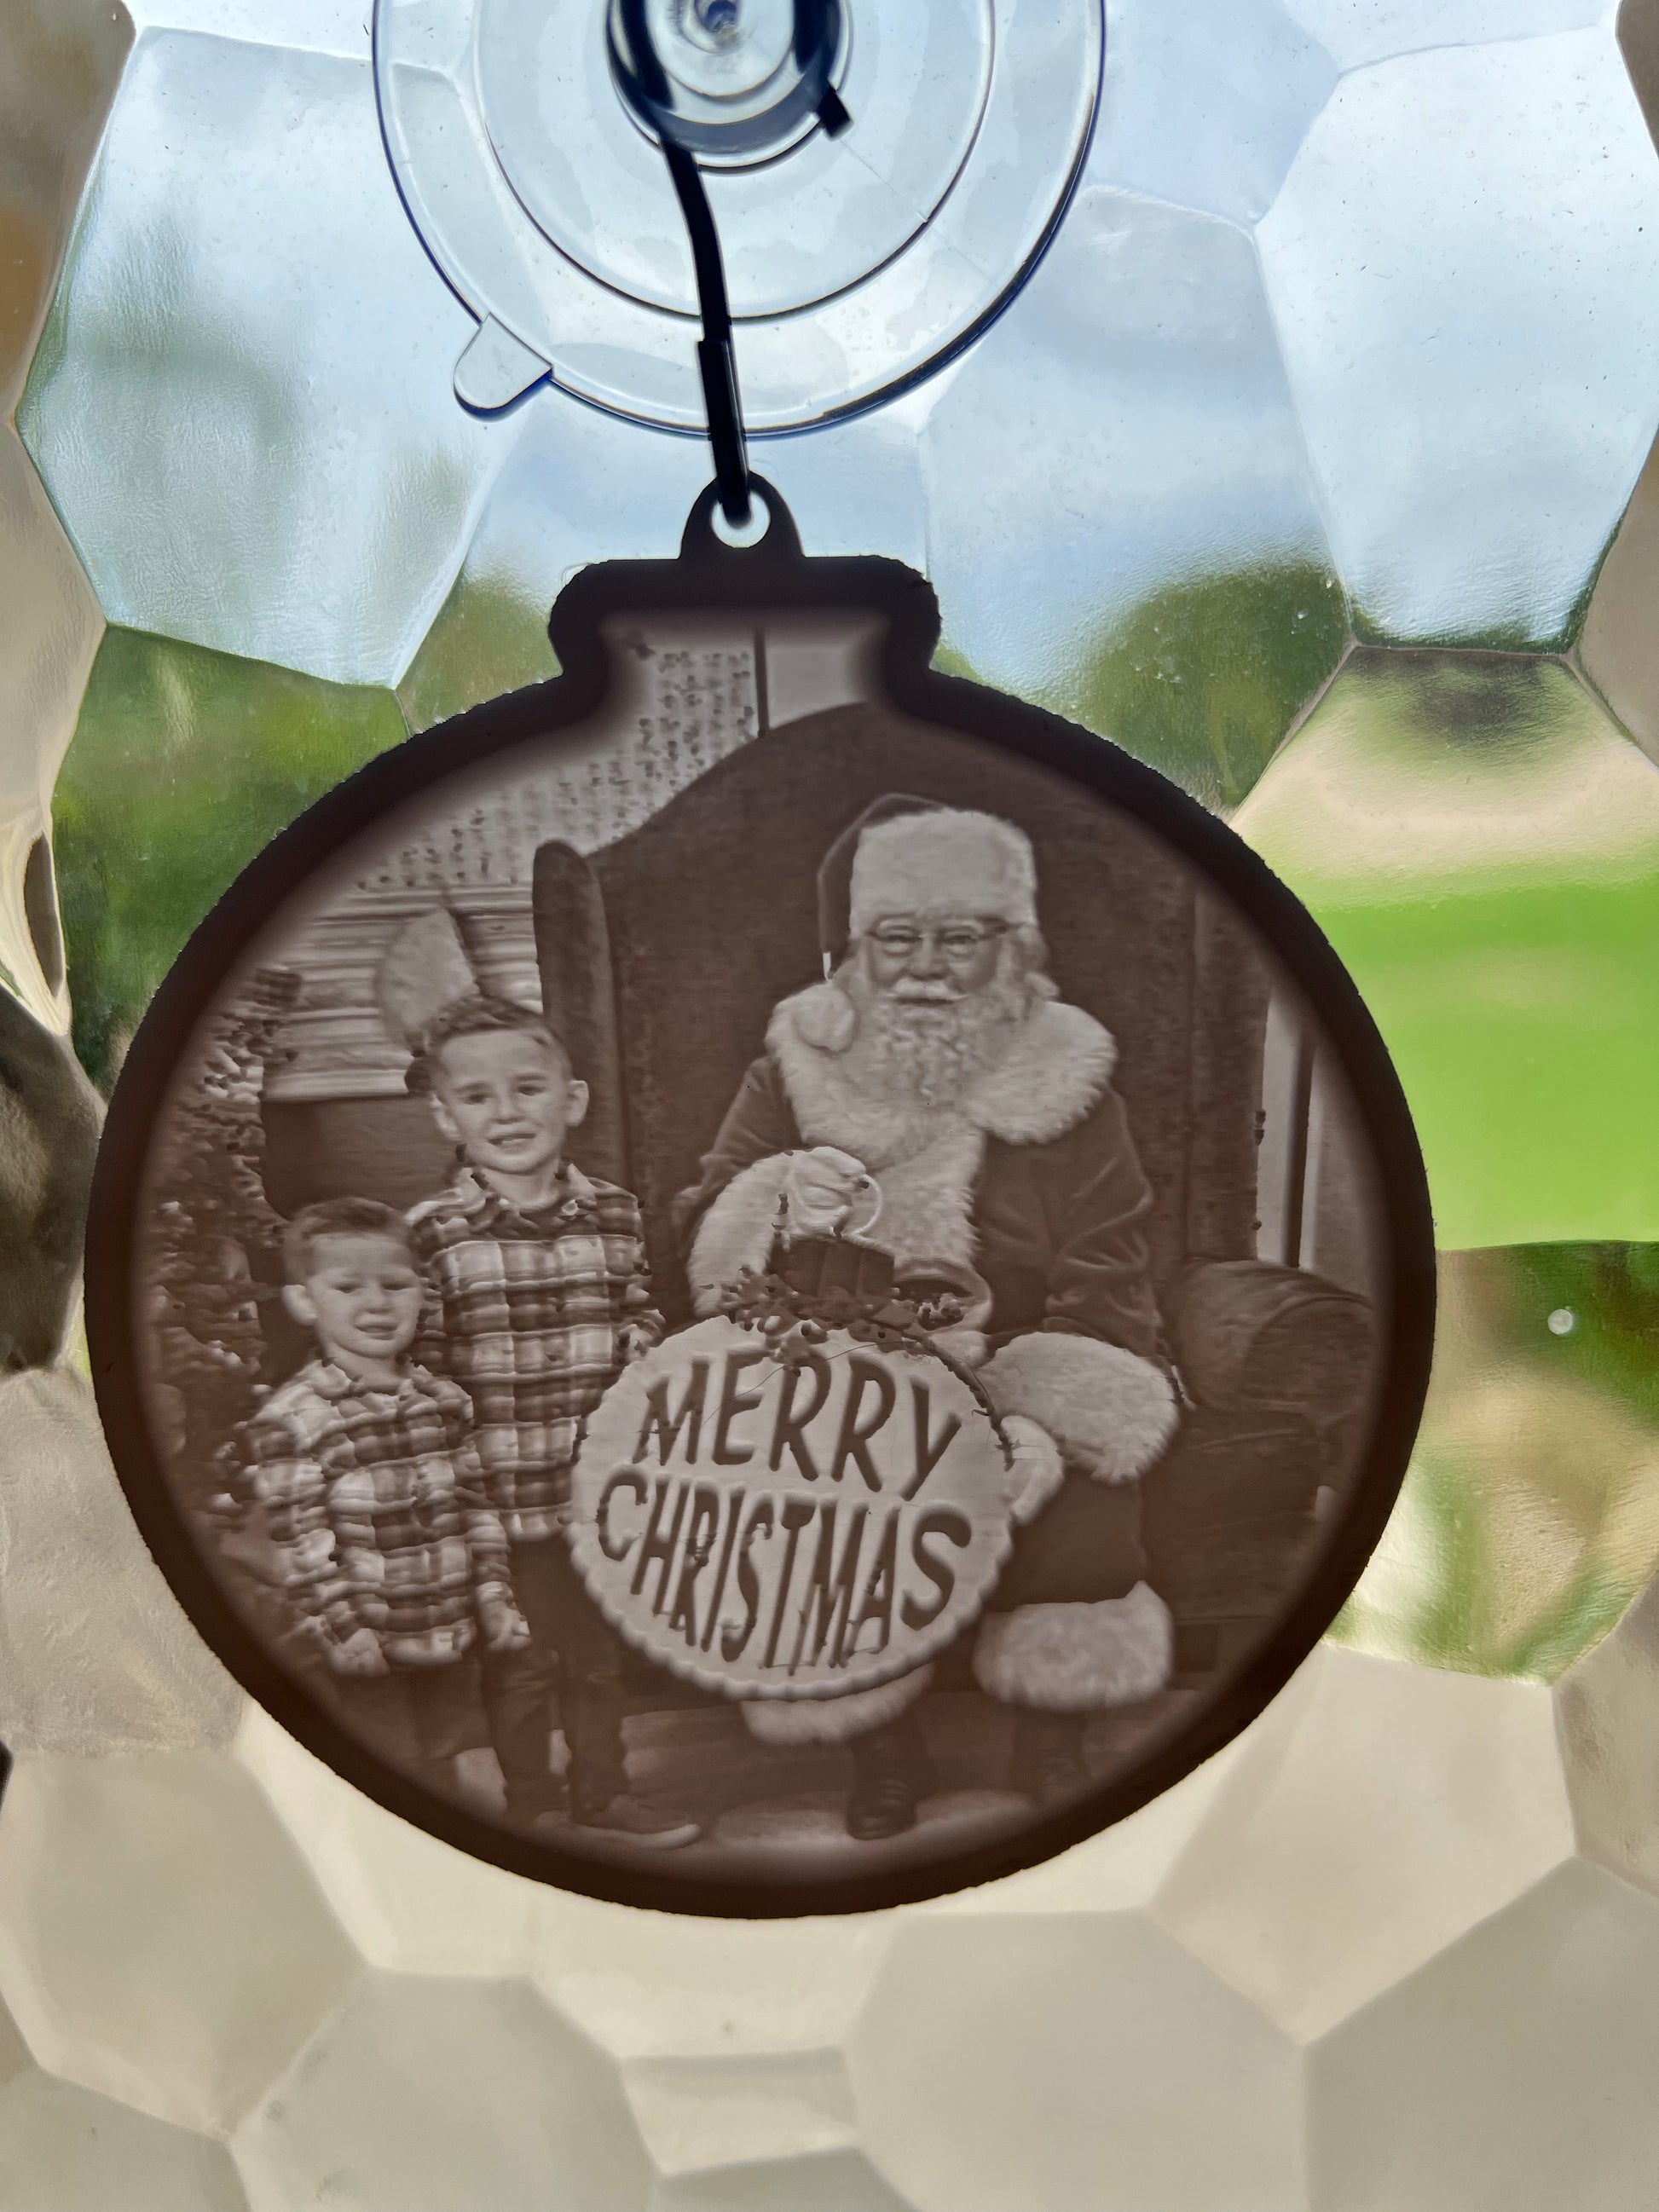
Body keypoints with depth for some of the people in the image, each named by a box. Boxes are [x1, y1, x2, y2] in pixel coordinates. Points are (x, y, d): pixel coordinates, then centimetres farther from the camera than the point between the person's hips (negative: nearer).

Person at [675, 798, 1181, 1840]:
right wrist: (778, 1201, -24)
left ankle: (1055, 1745, 5)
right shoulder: (794, 1073, 3)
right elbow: (705, 1241, 0)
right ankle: (881, 1754, 7)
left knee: (1087, 1510, -27)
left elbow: (1105, 1286, -6)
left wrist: (1034, 1423, -24)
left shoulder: (1065, 1082, 0)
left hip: (1017, 1389, 0)